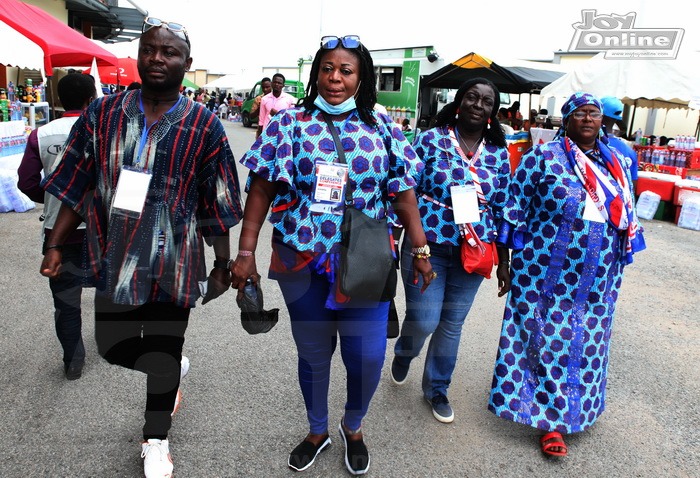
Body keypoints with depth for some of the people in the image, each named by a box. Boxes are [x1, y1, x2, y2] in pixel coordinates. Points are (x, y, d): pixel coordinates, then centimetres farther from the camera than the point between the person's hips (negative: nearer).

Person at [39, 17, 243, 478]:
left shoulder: (204, 125, -6)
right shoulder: (103, 113, 1)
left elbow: (216, 205, -2)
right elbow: (77, 186, 6)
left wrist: (223, 264, 2)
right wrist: (56, 245, 4)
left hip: (173, 262, -3)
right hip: (114, 257, 3)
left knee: (164, 354, 10)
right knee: (113, 346, 14)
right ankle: (175, 369, 48)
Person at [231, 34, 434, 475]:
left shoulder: (382, 127, 3)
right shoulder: (290, 123, 0)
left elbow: (404, 193, 5)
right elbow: (261, 190, -2)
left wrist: (420, 249, 3)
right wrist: (246, 252, -7)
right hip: (302, 261, 0)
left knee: (368, 357, 1)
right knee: (313, 354, 14)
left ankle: (353, 428, 34)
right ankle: (317, 432, 41)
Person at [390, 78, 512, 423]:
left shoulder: (499, 154, 5)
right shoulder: (431, 139, -4)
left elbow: (502, 209, 9)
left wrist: (503, 262, 9)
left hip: (473, 253, 3)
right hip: (426, 247, -3)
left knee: (452, 324, 12)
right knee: (424, 320, -3)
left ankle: (437, 389, 34)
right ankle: (404, 353, 35)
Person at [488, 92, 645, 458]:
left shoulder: (618, 162, 10)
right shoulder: (543, 156, -6)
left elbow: (627, 213, 17)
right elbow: (514, 207, -6)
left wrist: (621, 262, 15)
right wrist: (504, 258, -6)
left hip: (598, 277, 5)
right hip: (547, 271, -5)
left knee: (586, 342, 15)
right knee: (548, 341, 2)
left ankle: (577, 407, 36)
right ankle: (552, 420, 15)